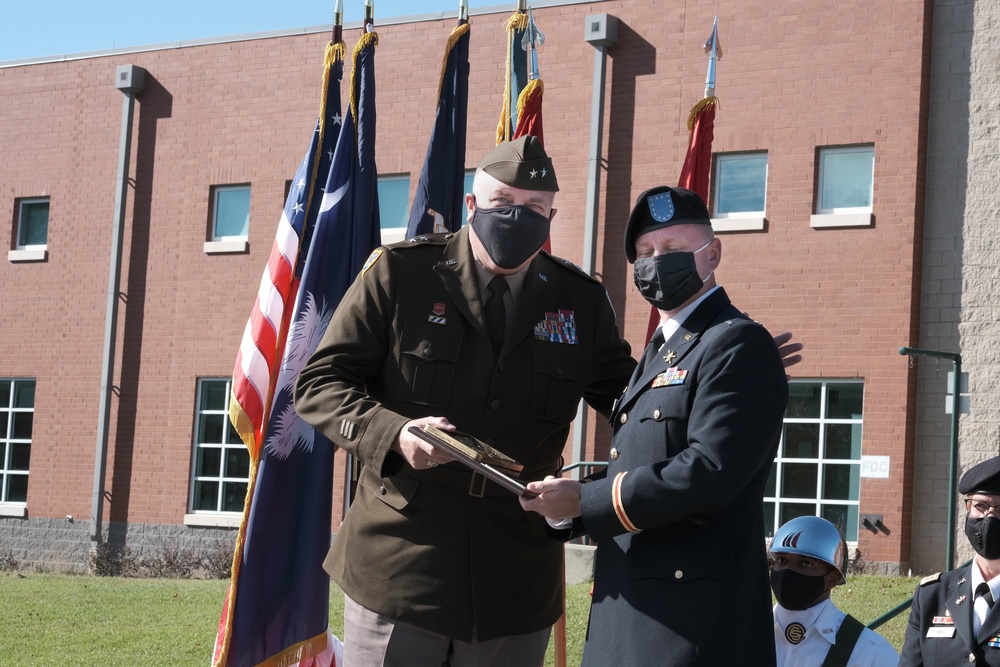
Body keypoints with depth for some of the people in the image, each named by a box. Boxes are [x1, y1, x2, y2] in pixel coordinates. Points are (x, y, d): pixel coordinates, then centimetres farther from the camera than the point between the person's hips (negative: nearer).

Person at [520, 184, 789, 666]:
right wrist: (565, 502, 0)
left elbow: (708, 473, -22)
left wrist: (584, 501, -16)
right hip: (628, 601, 9)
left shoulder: (738, 345, -11)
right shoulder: (658, 352, 19)